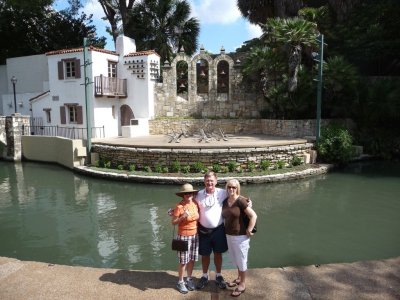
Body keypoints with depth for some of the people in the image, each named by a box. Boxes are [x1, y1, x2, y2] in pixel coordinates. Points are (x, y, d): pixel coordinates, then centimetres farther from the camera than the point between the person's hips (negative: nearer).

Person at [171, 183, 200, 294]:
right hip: (183, 236, -5)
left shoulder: (195, 204, -1)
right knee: (183, 261, 4)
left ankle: (189, 279, 33)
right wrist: (182, 217, -25)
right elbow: (173, 222, -12)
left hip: (195, 235, 5)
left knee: (192, 259, 14)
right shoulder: (179, 206, -17)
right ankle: (180, 282, 23)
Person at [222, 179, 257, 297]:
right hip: (229, 235, 7)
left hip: (240, 236, -6)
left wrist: (249, 231, -16)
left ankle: (242, 284, 26)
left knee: (241, 260, 9)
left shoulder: (241, 201, -18)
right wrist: (226, 229, 9)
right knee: (235, 259, 22)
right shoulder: (225, 201, 2)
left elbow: (253, 216, -20)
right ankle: (239, 278, 44)